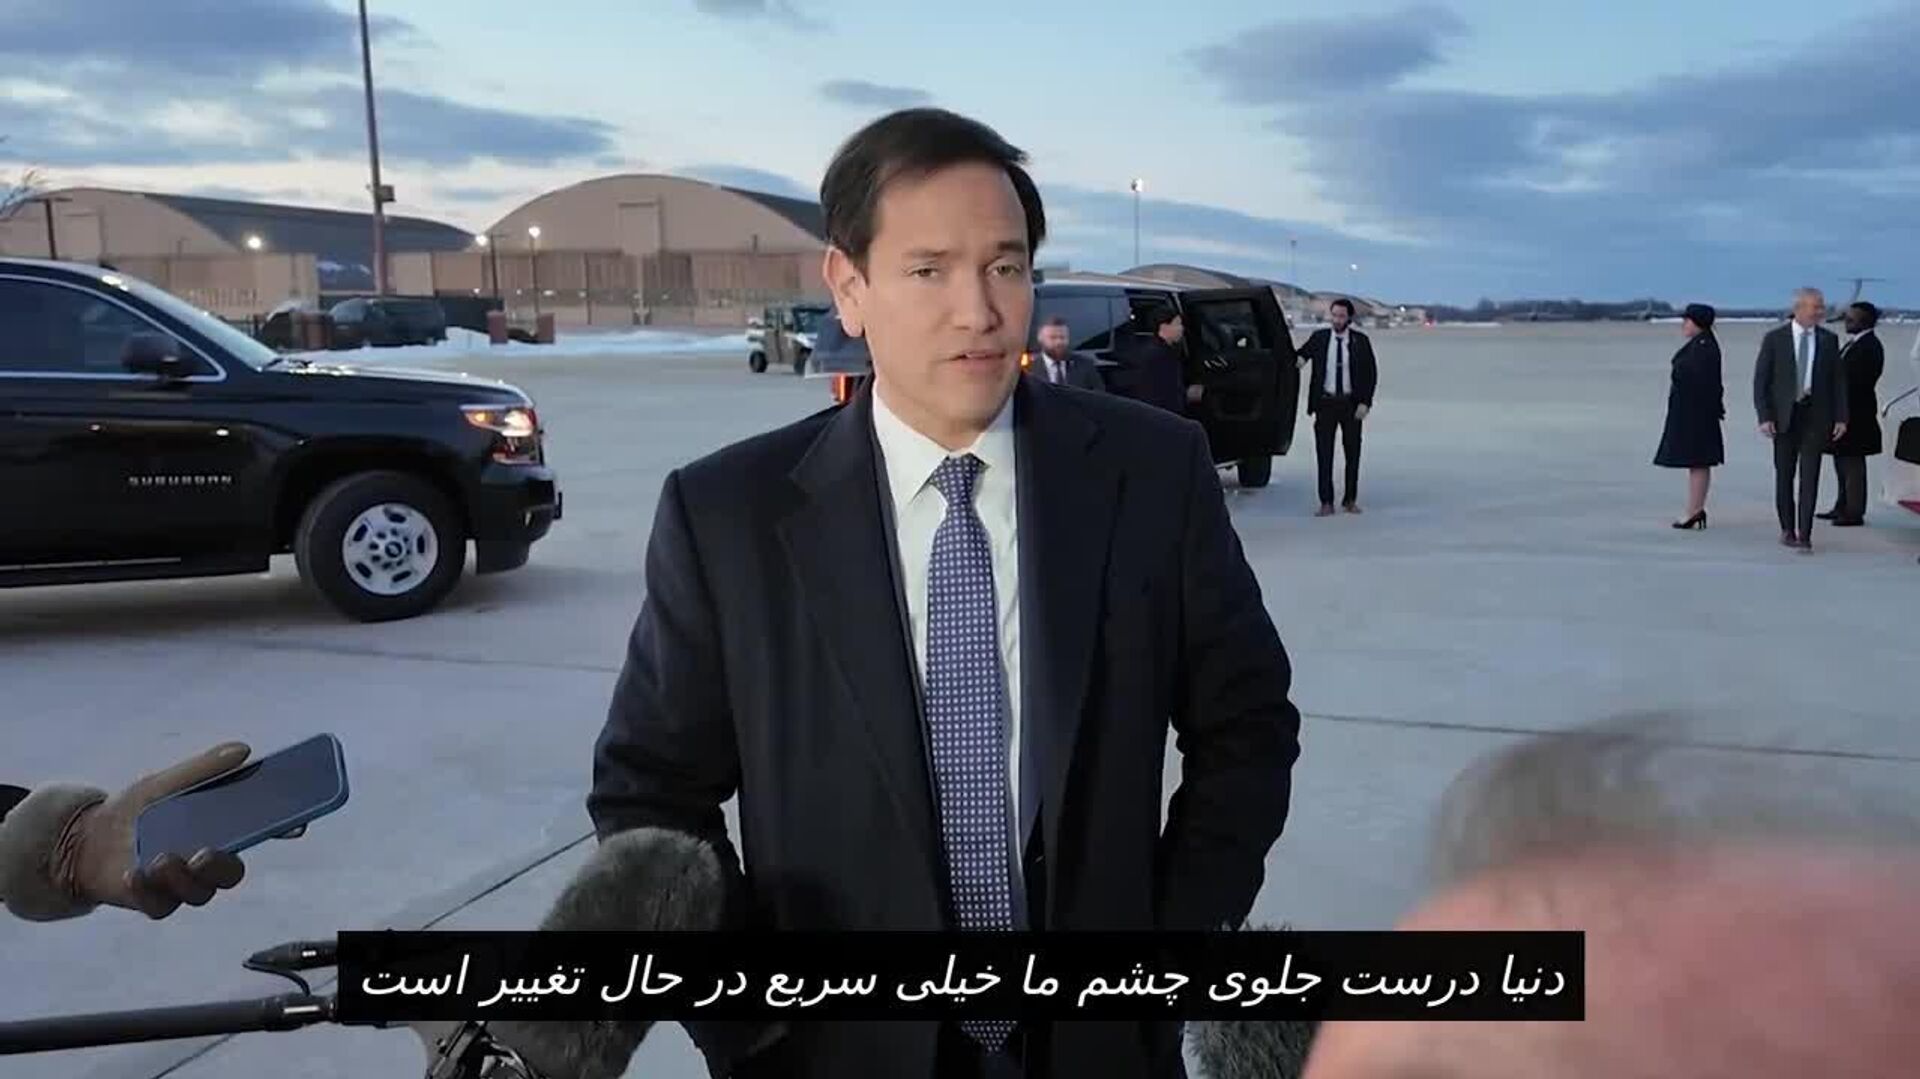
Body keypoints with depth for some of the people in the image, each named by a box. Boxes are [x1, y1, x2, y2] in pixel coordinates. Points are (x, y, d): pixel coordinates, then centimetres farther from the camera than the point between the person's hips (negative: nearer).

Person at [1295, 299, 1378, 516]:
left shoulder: (1361, 341, 0)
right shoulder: (1319, 338, 3)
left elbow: (1371, 373, 2)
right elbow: (1302, 353, 20)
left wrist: (1365, 403, -6)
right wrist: (1300, 359, -5)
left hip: (1351, 404, 0)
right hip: (1326, 402, 0)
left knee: (1353, 453, 7)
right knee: (1324, 453, -2)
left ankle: (1350, 500, 18)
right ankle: (1326, 503, 1)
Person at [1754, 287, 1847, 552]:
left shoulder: (1829, 339, 5)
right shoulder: (1774, 339, -1)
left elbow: (1837, 380, 6)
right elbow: (1760, 381, -2)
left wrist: (1841, 417, -1)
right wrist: (1764, 417, -10)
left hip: (1815, 415, 1)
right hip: (1784, 416, 0)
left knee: (1810, 476, -4)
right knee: (1784, 475, 9)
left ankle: (1804, 535, -4)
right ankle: (1787, 530, 22)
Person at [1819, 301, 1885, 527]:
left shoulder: (1870, 347, -16)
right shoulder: (1854, 343, 14)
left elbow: (1858, 381, -21)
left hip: (1856, 412, -10)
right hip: (1842, 409, 10)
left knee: (1853, 463, -4)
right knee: (1843, 462, 16)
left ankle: (1854, 513, 2)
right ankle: (1843, 507, 25)